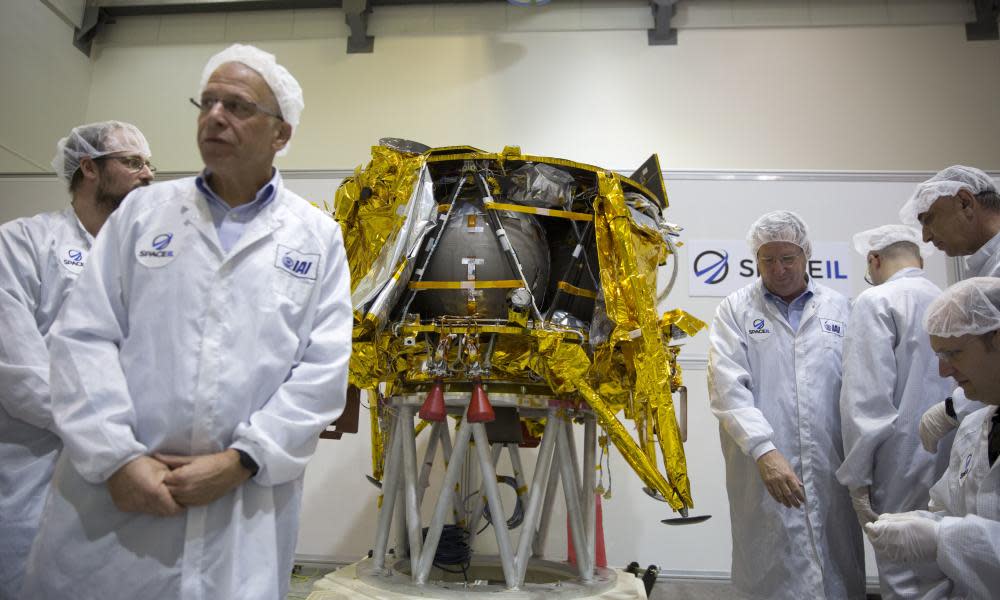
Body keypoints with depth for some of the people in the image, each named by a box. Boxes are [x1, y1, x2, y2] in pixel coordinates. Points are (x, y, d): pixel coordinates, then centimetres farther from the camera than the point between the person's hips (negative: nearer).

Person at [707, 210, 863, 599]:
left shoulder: (839, 308, 11)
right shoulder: (735, 310, 3)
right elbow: (728, 388, -8)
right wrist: (764, 450, -20)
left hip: (832, 472, 2)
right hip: (762, 472, -2)